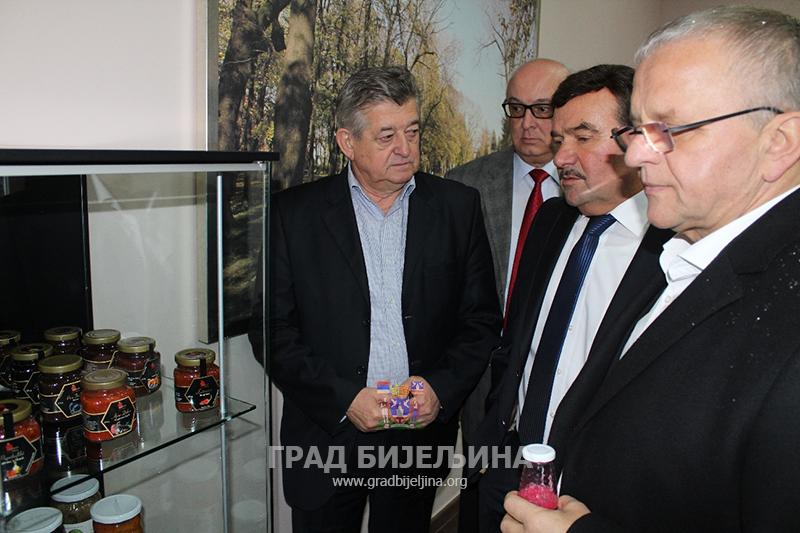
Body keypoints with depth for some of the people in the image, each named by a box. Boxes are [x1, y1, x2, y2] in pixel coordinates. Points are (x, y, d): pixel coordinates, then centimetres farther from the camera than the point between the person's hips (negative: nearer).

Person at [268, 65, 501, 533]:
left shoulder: (458, 206, -1)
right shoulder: (295, 212, -5)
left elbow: (482, 319, 2)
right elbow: (276, 330, -6)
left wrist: (441, 387, -12)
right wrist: (343, 398, -14)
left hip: (422, 434, 2)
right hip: (327, 435, -1)